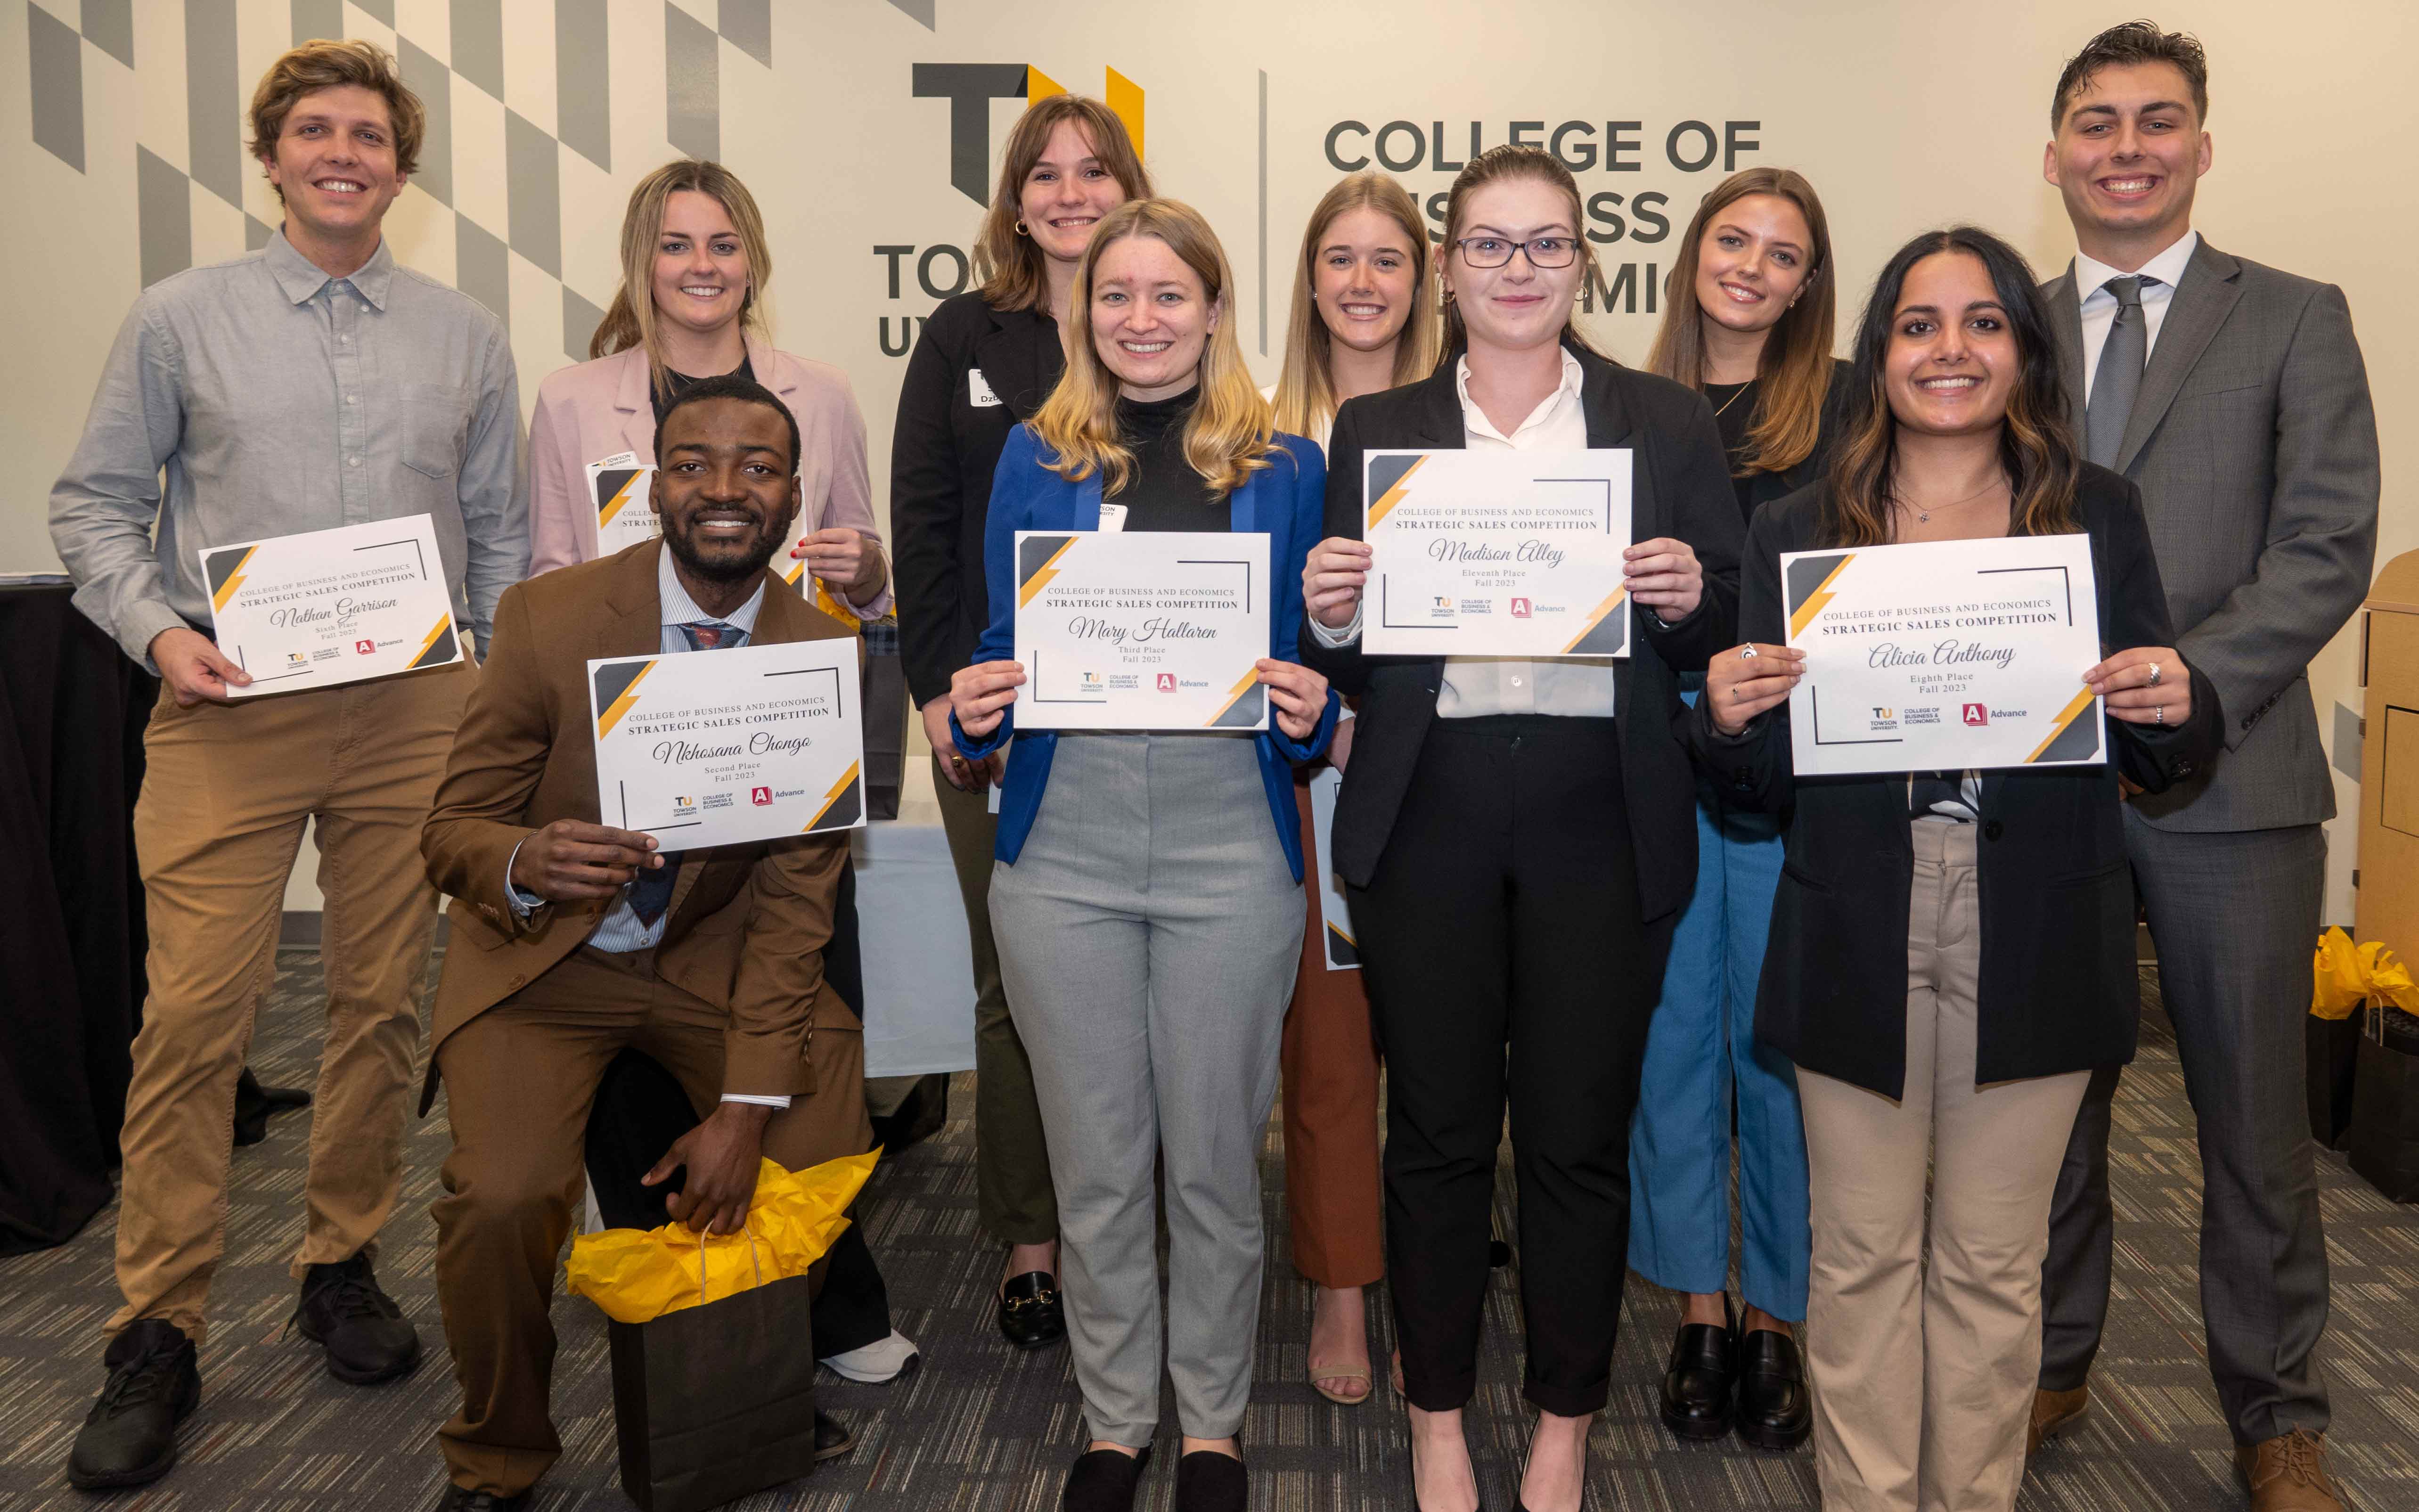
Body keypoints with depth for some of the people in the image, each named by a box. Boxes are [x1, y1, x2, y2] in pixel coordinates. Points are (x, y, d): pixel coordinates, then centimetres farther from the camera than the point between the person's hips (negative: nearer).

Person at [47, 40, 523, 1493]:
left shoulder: (467, 337, 11)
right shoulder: (181, 318, 7)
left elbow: (501, 533, 13)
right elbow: (97, 501, 9)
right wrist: (157, 629, -8)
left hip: (412, 711, 2)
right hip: (227, 707, -1)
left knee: (385, 1005, 7)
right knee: (194, 1016, -6)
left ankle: (345, 1266, 25)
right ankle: (159, 1335, 6)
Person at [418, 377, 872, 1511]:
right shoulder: (547, 618, -15)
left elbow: (794, 896, -10)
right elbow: (451, 830, -11)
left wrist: (747, 1106, -17)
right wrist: (526, 860, -37)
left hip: (714, 953, 2)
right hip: (544, 955, -2)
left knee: (830, 1142, -15)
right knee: (500, 1196, -22)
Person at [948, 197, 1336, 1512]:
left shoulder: (1285, 468, 6)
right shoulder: (1036, 459, 7)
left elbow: (1310, 668, 8)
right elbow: (1005, 649, 9)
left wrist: (1311, 713, -14)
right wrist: (974, 706, -12)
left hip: (1231, 850, 0)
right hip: (1064, 847, 1)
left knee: (1214, 1161, 10)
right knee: (1096, 1163, 11)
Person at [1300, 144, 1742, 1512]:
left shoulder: (1670, 425, 9)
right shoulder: (1375, 431, 10)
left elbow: (1727, 634, 8)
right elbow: (1345, 661, 9)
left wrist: (1691, 598, -12)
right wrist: (1332, 614, -13)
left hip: (1601, 813, 0)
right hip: (1428, 809, 1)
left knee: (1581, 1132, 7)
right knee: (1438, 1128, 9)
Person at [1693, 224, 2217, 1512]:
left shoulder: (2099, 515, 6)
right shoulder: (1798, 531, 4)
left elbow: (2152, 760, 8)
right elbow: (1760, 786, 5)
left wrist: (2176, 709, -14)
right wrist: (1728, 717, -16)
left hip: (2033, 938, 1)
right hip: (1857, 939, 0)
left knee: (1992, 1262, 13)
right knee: (1863, 1256, 9)